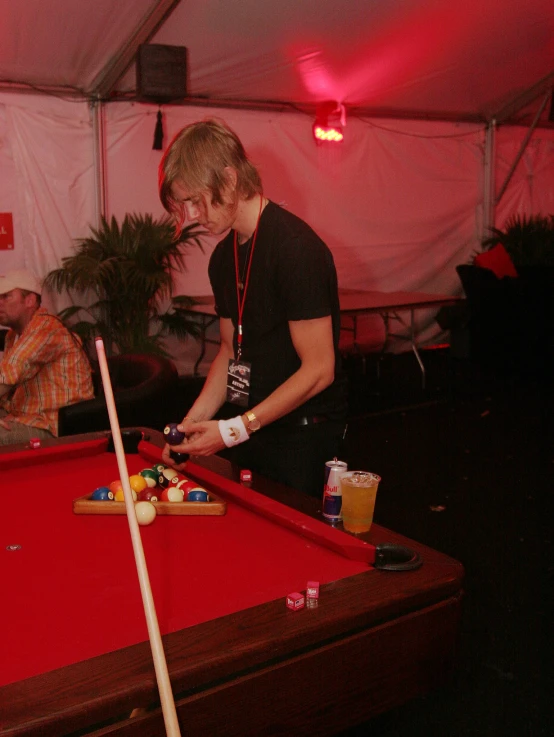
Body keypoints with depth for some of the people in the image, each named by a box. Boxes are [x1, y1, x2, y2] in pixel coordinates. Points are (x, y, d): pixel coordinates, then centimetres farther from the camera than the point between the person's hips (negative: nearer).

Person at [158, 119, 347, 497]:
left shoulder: (296, 248, -20)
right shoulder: (223, 257, 7)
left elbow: (318, 370, -21)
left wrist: (234, 430, -20)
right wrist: (192, 422, 0)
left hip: (302, 436, -7)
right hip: (247, 427, 8)